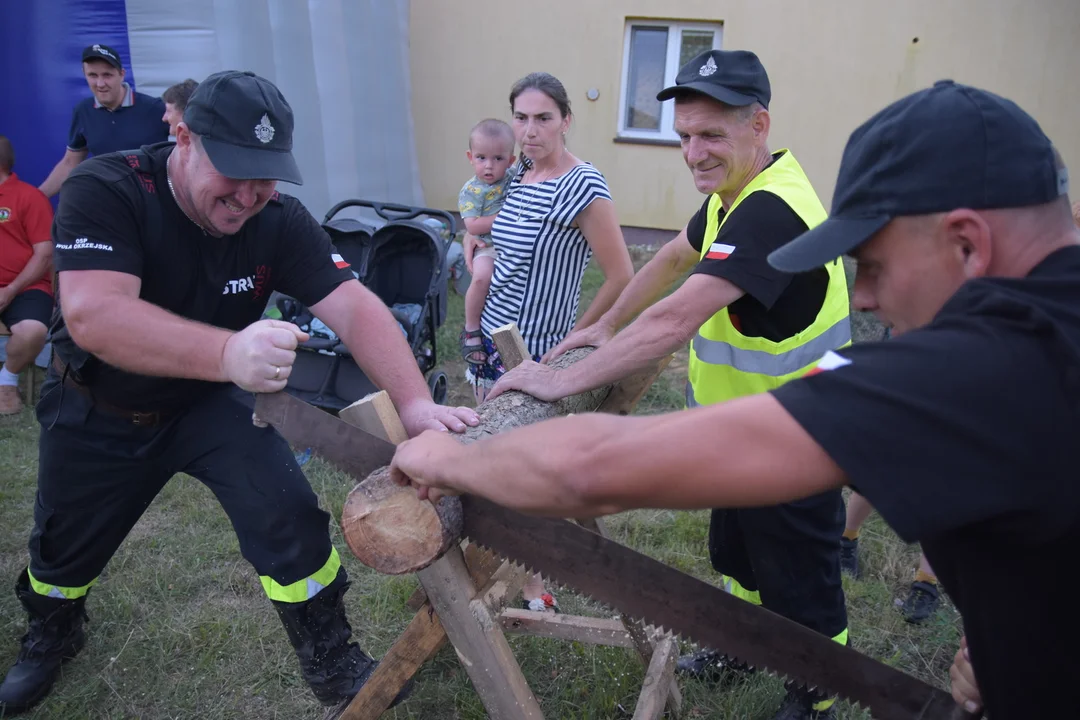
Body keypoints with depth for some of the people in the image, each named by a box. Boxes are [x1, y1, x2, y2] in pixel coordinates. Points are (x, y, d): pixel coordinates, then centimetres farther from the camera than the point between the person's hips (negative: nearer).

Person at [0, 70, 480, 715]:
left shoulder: (281, 221, -20)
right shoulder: (104, 192, -29)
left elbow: (355, 307, -28)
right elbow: (93, 315, -44)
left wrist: (414, 402, -45)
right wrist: (229, 352, -60)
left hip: (214, 401, 1)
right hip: (99, 411, -1)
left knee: (290, 519, -13)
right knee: (65, 548, 18)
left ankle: (333, 663, 10)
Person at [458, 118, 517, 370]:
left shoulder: (514, 176, 6)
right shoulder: (471, 190, -6)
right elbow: (473, 226, -15)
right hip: (487, 246, -5)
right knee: (482, 277, -32)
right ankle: (471, 331, -14)